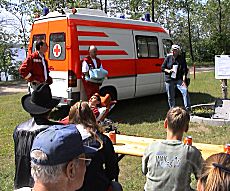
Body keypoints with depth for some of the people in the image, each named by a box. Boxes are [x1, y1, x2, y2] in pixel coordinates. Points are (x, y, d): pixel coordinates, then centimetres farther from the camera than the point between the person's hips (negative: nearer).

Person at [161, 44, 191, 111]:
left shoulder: (182, 59, 0)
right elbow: (162, 68, 7)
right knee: (170, 97, 6)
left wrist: (184, 81, -14)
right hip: (169, 80, 1)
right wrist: (168, 71, -13)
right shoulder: (168, 58, 3)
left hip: (179, 80, -1)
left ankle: (188, 108, -17)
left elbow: (184, 71, -3)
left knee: (185, 91, -23)